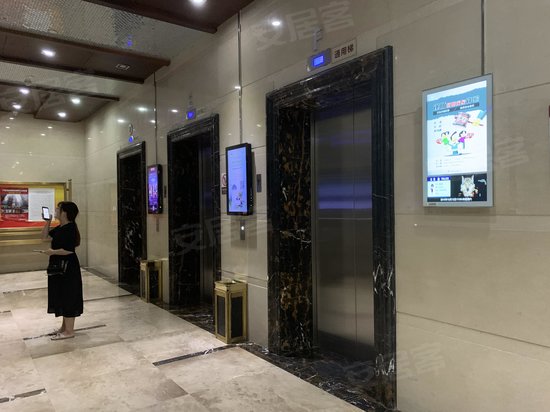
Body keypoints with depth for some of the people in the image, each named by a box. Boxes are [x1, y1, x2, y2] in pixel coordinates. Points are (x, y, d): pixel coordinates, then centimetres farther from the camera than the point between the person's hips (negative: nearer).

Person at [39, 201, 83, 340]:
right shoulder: (60, 228, 12)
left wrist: (53, 252, -17)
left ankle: (69, 331, 7)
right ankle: (65, 326, 30)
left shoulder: (70, 228, -19)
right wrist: (47, 222, 10)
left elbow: (69, 250, -25)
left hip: (67, 268, -10)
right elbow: (45, 237, 20)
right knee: (62, 297, 17)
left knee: (67, 297, -2)